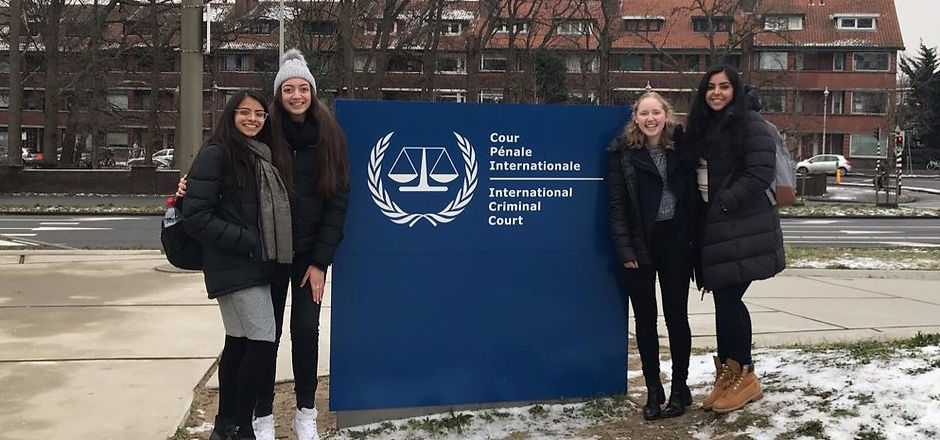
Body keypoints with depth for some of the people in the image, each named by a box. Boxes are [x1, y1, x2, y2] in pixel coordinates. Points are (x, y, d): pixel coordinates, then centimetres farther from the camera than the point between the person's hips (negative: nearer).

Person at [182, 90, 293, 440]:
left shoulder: (265, 156, 13)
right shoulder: (216, 154, -9)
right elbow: (196, 216, -15)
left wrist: (268, 250, 3)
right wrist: (245, 243, -17)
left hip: (257, 266, 8)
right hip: (234, 267, -8)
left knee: (239, 342, 11)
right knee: (263, 342, -9)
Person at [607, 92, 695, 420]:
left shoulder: (680, 145, 2)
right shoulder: (624, 150, -2)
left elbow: (693, 193, 5)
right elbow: (617, 204, -5)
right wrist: (625, 250, -12)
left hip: (675, 242, 1)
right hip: (640, 245, -1)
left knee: (676, 316, 7)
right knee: (645, 319, 7)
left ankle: (680, 388, 19)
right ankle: (653, 390, 18)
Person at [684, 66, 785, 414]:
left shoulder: (751, 125, -7)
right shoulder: (701, 128, 16)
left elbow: (760, 174, -16)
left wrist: (724, 204, -17)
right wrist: (697, 220, 8)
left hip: (743, 229, -7)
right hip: (713, 229, 7)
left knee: (729, 298, -8)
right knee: (723, 299, 9)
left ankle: (744, 375, 6)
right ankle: (727, 374, 17)